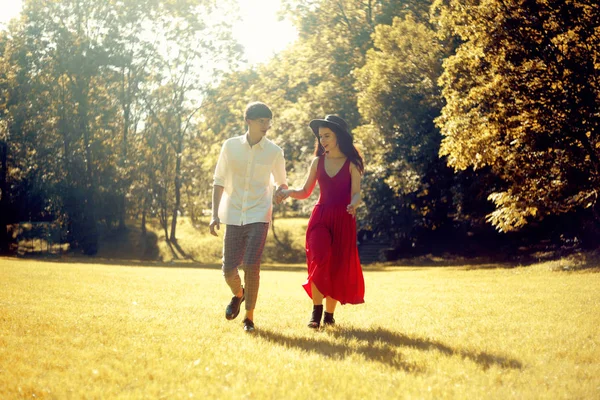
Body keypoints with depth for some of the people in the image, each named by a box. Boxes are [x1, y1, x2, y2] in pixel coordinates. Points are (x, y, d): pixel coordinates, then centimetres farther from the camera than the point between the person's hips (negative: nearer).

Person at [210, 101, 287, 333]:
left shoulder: (274, 152, 0)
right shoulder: (230, 146, 0)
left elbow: (282, 183, 14)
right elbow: (219, 181, 5)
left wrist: (281, 192, -7)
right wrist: (215, 215, 1)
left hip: (258, 216, -1)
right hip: (233, 216, 1)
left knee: (251, 266, -14)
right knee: (229, 270, 2)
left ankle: (249, 317, 1)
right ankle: (238, 294, 37)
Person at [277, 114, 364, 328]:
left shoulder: (351, 164, 1)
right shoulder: (318, 162, 10)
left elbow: (356, 193, -6)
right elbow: (305, 192, 12)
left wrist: (353, 204, -29)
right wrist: (289, 192, -8)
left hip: (343, 219, -1)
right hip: (320, 216, 1)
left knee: (338, 267, 2)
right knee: (320, 260, -18)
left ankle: (329, 314, 15)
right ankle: (316, 311, -9)